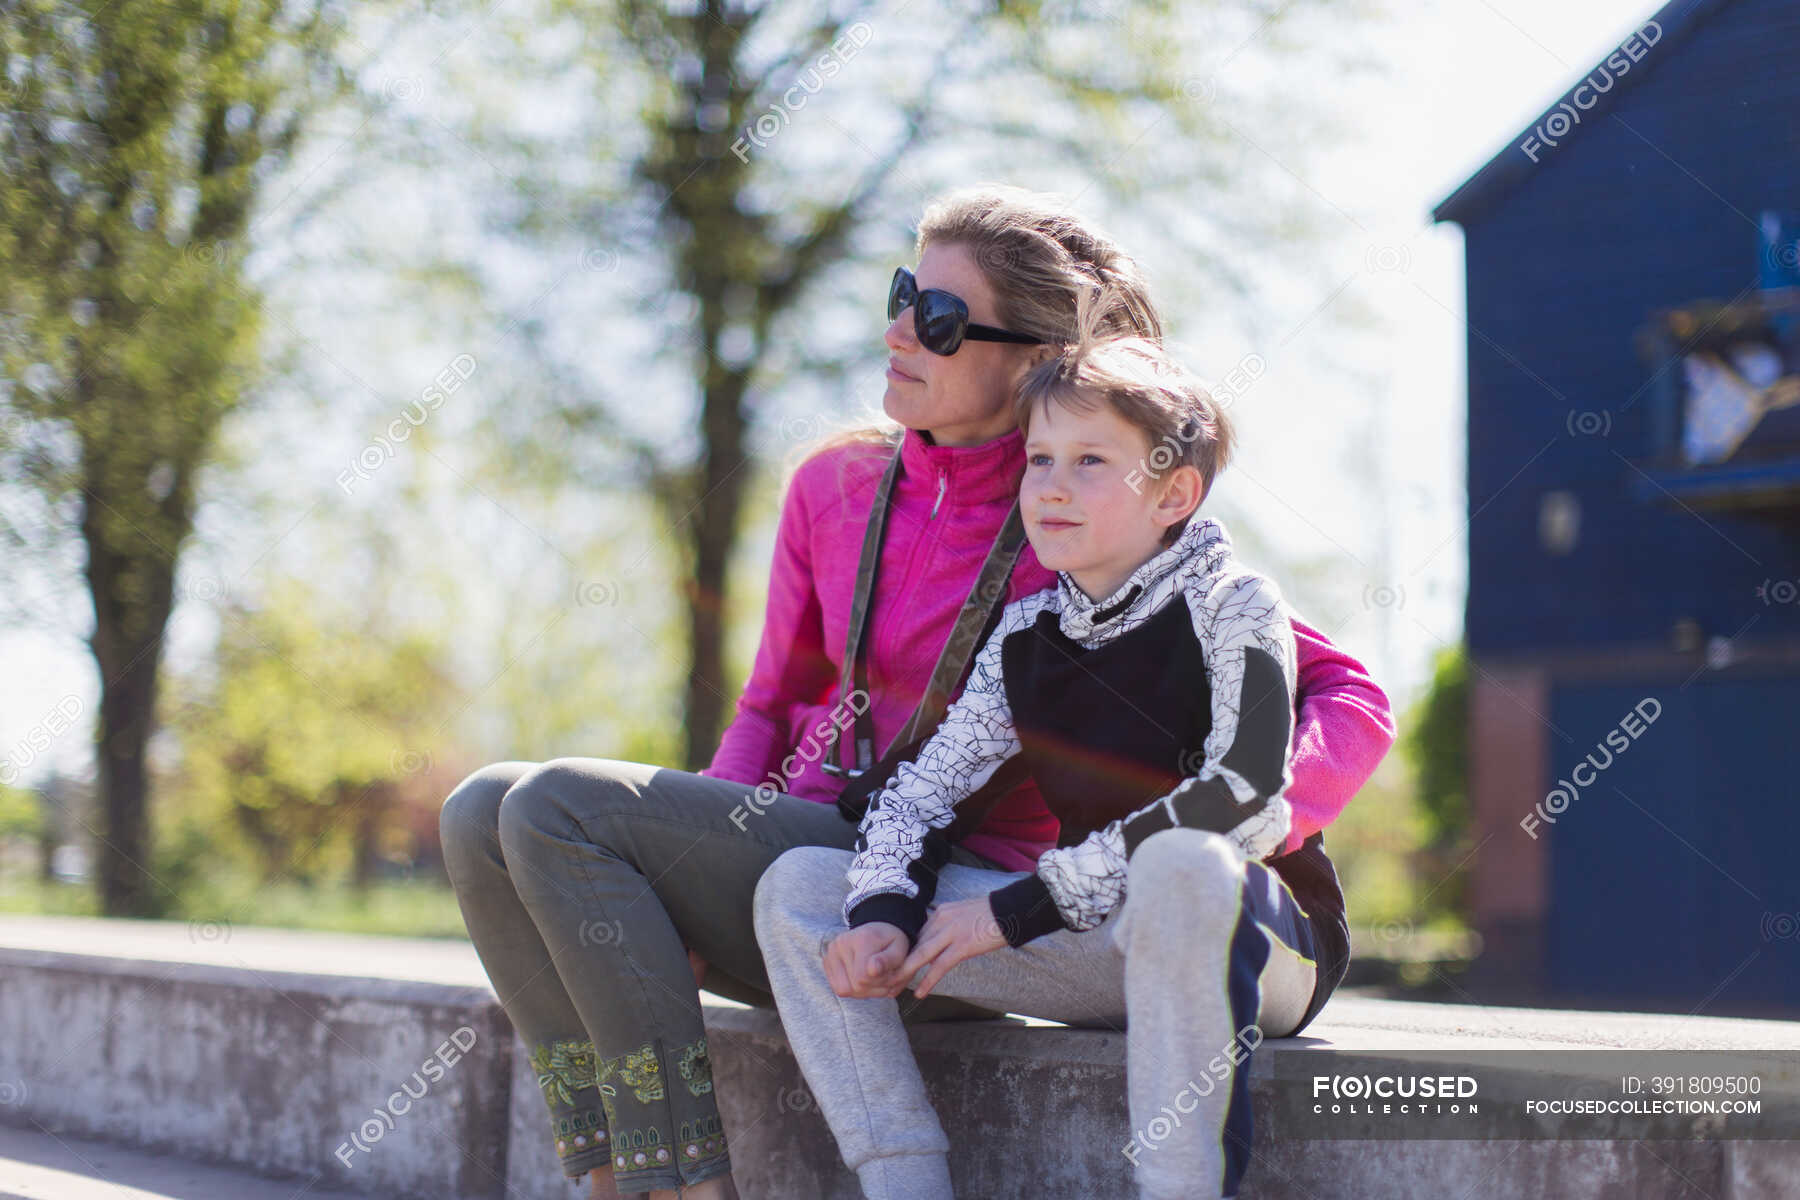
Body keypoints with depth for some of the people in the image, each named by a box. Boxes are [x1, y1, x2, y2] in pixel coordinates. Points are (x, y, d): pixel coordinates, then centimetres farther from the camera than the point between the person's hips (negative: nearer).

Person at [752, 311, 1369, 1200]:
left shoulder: (1233, 606, -10)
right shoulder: (1025, 634, 7)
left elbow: (1249, 803, -24)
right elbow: (921, 787, 8)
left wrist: (1019, 908, -22)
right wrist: (882, 911, -15)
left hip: (1261, 936, -6)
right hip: (1102, 943, 6)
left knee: (1180, 865, -42)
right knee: (798, 887, -2)